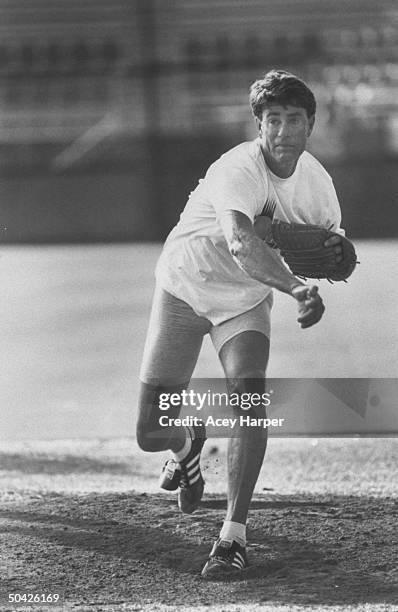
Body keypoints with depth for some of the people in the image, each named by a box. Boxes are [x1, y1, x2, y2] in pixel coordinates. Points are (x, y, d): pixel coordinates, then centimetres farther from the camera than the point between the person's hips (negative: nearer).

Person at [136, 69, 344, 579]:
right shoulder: (238, 170, -31)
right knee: (151, 433, -3)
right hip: (184, 288, -3)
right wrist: (297, 288, -61)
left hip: (245, 301, 3)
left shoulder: (315, 179, -9)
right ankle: (189, 443, 38)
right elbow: (241, 242, -49)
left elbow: (332, 237, 9)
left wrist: (336, 251, -17)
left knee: (247, 398, -24)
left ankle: (234, 536, -16)